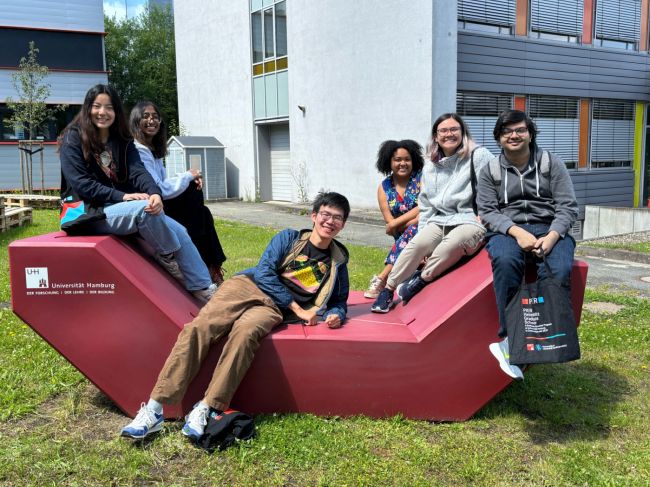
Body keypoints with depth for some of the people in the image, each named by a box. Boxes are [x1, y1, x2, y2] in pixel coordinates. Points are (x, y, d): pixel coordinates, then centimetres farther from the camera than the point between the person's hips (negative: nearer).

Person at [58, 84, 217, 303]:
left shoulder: (122, 141, 10)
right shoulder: (73, 139, -5)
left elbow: (138, 171, -7)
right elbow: (80, 184, -15)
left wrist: (155, 193, -29)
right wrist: (121, 196, -25)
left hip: (121, 208, 6)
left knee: (178, 230, -9)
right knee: (143, 208, -33)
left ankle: (204, 289, -6)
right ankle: (167, 254, -9)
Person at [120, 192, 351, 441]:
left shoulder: (337, 261, 18)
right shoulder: (289, 238, 14)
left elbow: (339, 301, 24)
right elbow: (264, 272, 2)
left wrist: (335, 315, -3)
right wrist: (298, 308, -5)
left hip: (274, 308, 0)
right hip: (248, 286, 0)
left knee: (245, 332, -36)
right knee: (198, 327, -25)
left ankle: (204, 410, -34)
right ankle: (153, 410, -26)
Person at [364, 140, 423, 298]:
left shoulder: (422, 178, 1)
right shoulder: (384, 188, 7)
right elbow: (390, 222, -2)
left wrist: (396, 223, -15)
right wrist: (415, 219, -16)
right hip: (402, 237, 2)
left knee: (411, 231, -34)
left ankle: (383, 278, -34)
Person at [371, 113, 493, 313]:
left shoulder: (479, 156, 0)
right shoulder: (430, 166, 17)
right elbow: (425, 206, 18)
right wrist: (423, 235, 10)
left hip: (471, 220, -4)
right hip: (439, 221, 5)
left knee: (452, 243, -37)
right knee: (417, 244, -25)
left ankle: (422, 279, -17)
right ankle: (388, 290, -15)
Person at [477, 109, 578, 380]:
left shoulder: (551, 163, 11)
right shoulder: (490, 171, 12)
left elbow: (568, 206, 4)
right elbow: (487, 211, 2)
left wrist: (552, 236, -16)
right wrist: (517, 232, -17)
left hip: (550, 229, 1)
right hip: (507, 232, 0)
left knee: (559, 271, -34)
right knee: (506, 261, -38)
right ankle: (510, 336, -30)